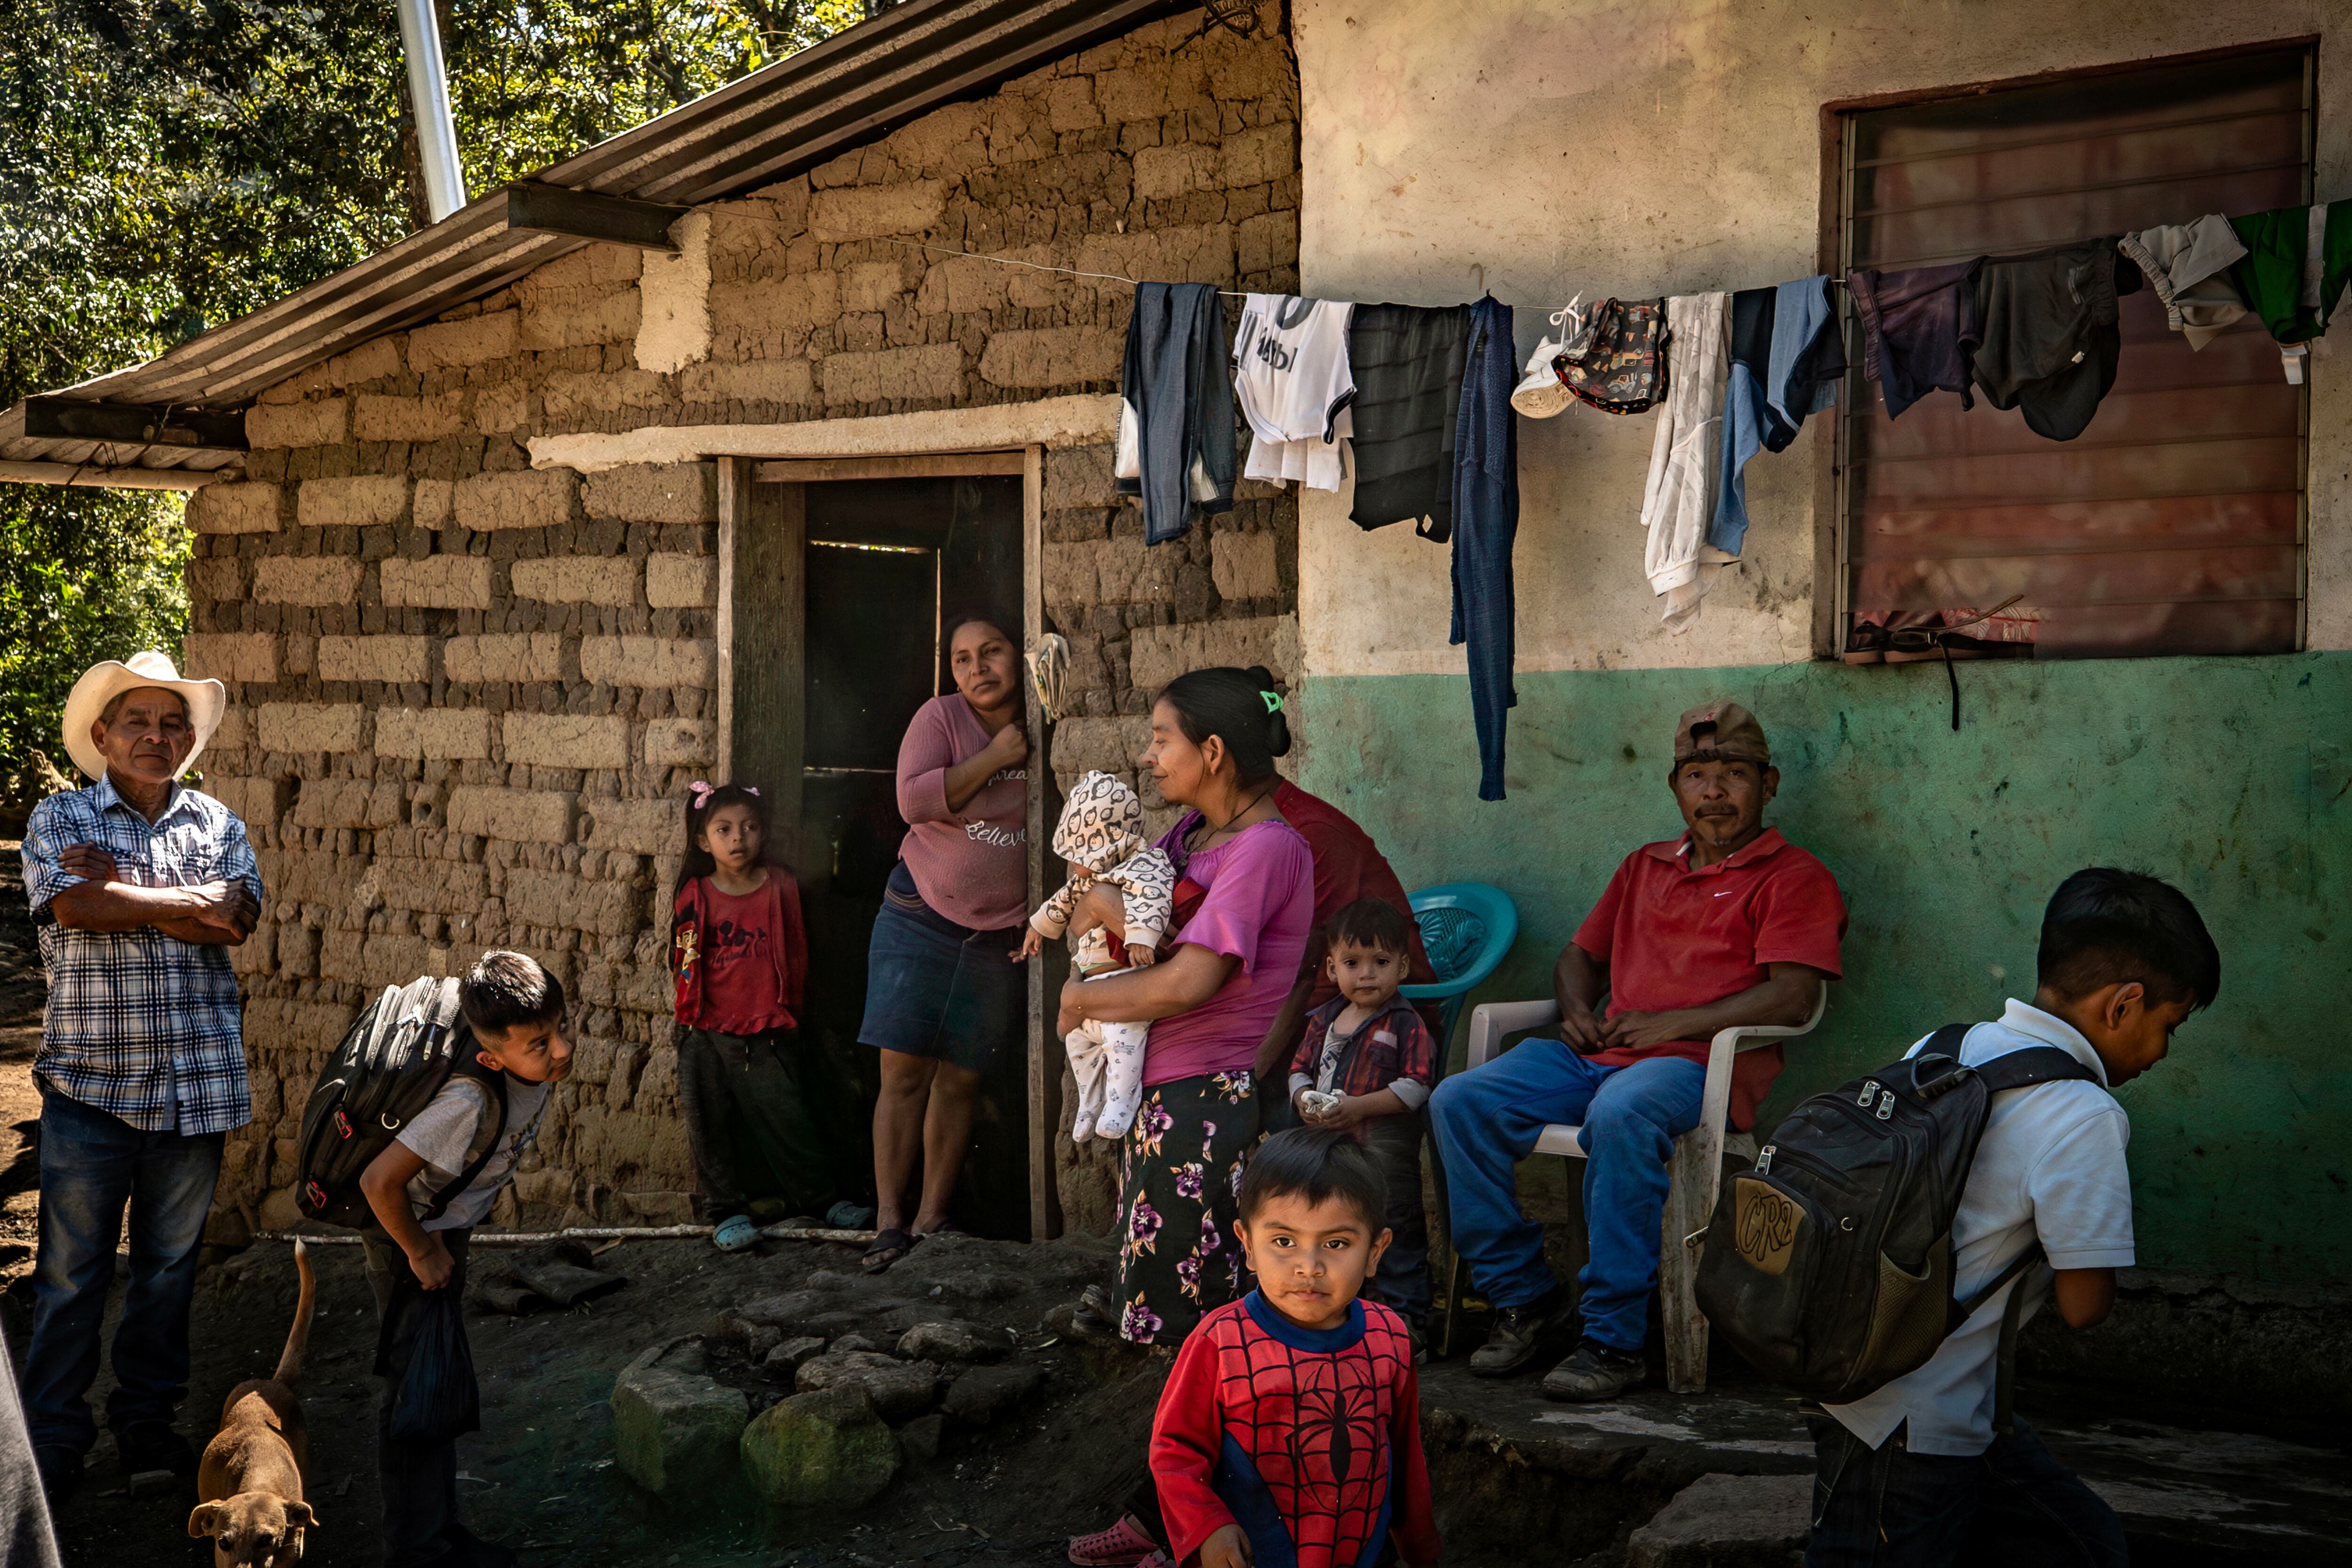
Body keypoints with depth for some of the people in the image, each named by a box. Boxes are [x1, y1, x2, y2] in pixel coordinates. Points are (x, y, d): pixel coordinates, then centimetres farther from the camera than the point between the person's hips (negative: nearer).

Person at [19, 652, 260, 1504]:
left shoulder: (216, 822, 10)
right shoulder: (60, 819, 3)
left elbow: (235, 920, -7)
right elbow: (75, 905, -16)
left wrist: (121, 884, -10)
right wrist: (190, 902, -10)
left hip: (196, 1086, 2)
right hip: (89, 1083, -2)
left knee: (170, 1266, 12)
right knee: (70, 1274, 3)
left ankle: (147, 1424, 25)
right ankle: (53, 1442, 14)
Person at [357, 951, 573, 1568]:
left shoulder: (536, 1068, -14)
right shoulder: (471, 1101, -38)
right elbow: (380, 1180, -38)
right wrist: (421, 1253, -22)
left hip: (446, 1227, 8)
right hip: (409, 1235, -8)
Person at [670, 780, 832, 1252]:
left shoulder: (781, 886, 1)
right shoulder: (696, 896, 0)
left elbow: (796, 954, 8)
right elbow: (687, 962, 8)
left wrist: (788, 1012, 10)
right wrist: (695, 1011, 6)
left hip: (768, 1032, -1)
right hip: (708, 1032, 1)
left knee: (787, 1116, 0)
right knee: (711, 1124, 4)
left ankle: (816, 1198, 18)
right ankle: (725, 1209, 17)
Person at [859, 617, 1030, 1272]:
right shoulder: (941, 716, -5)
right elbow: (915, 801, -19)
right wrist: (997, 757, -18)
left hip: (1001, 936, 2)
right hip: (921, 918, -2)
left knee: (960, 1080, 6)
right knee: (904, 1071, -5)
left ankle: (931, 1218, 15)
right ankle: (889, 1221, 1)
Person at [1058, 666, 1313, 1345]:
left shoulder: (1267, 846, -18)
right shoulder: (1193, 828, 10)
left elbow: (1186, 983, -25)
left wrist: (1079, 996, -9)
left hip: (1209, 1102, -9)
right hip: (1159, 1092, 9)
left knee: (1186, 1321, -2)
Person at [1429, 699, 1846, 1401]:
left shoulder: (1793, 876, 6)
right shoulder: (1645, 867, 27)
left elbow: (1792, 997, -8)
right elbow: (1580, 954, 35)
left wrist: (1669, 1023, -13)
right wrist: (1577, 1011, 10)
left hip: (1695, 1063, -7)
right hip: (1598, 1054, 7)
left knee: (1621, 1115, -40)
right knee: (1459, 1101, -15)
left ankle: (1613, 1338, -30)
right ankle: (1523, 1296, -5)